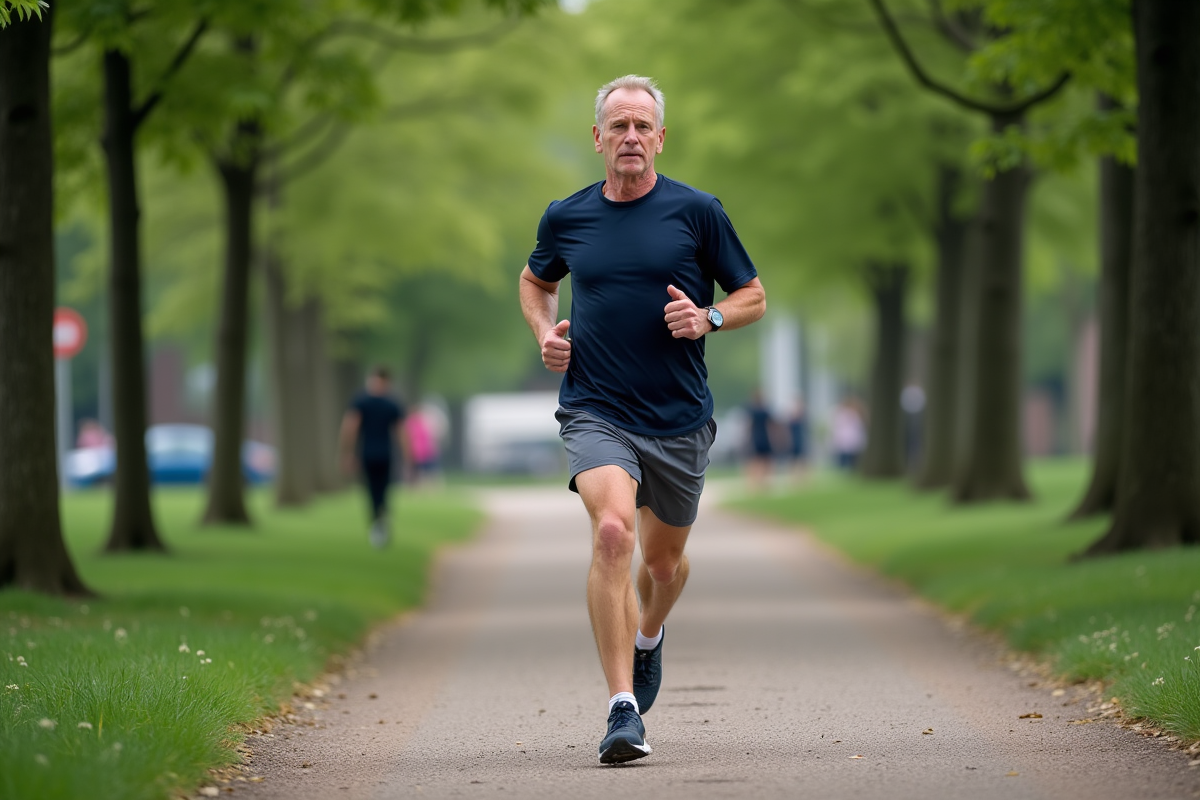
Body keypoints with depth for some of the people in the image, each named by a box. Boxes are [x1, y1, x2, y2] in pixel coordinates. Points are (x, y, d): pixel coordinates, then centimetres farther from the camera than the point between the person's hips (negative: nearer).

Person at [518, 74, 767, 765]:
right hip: (596, 412, -1)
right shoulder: (566, 218, 4)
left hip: (680, 418, 1)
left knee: (663, 561, 14)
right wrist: (546, 333, 5)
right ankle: (624, 710, -27)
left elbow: (754, 296, 7)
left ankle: (648, 636, 52)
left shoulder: (697, 212, -1)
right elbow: (536, 281, 25)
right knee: (613, 531, -26)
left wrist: (708, 318, -13)